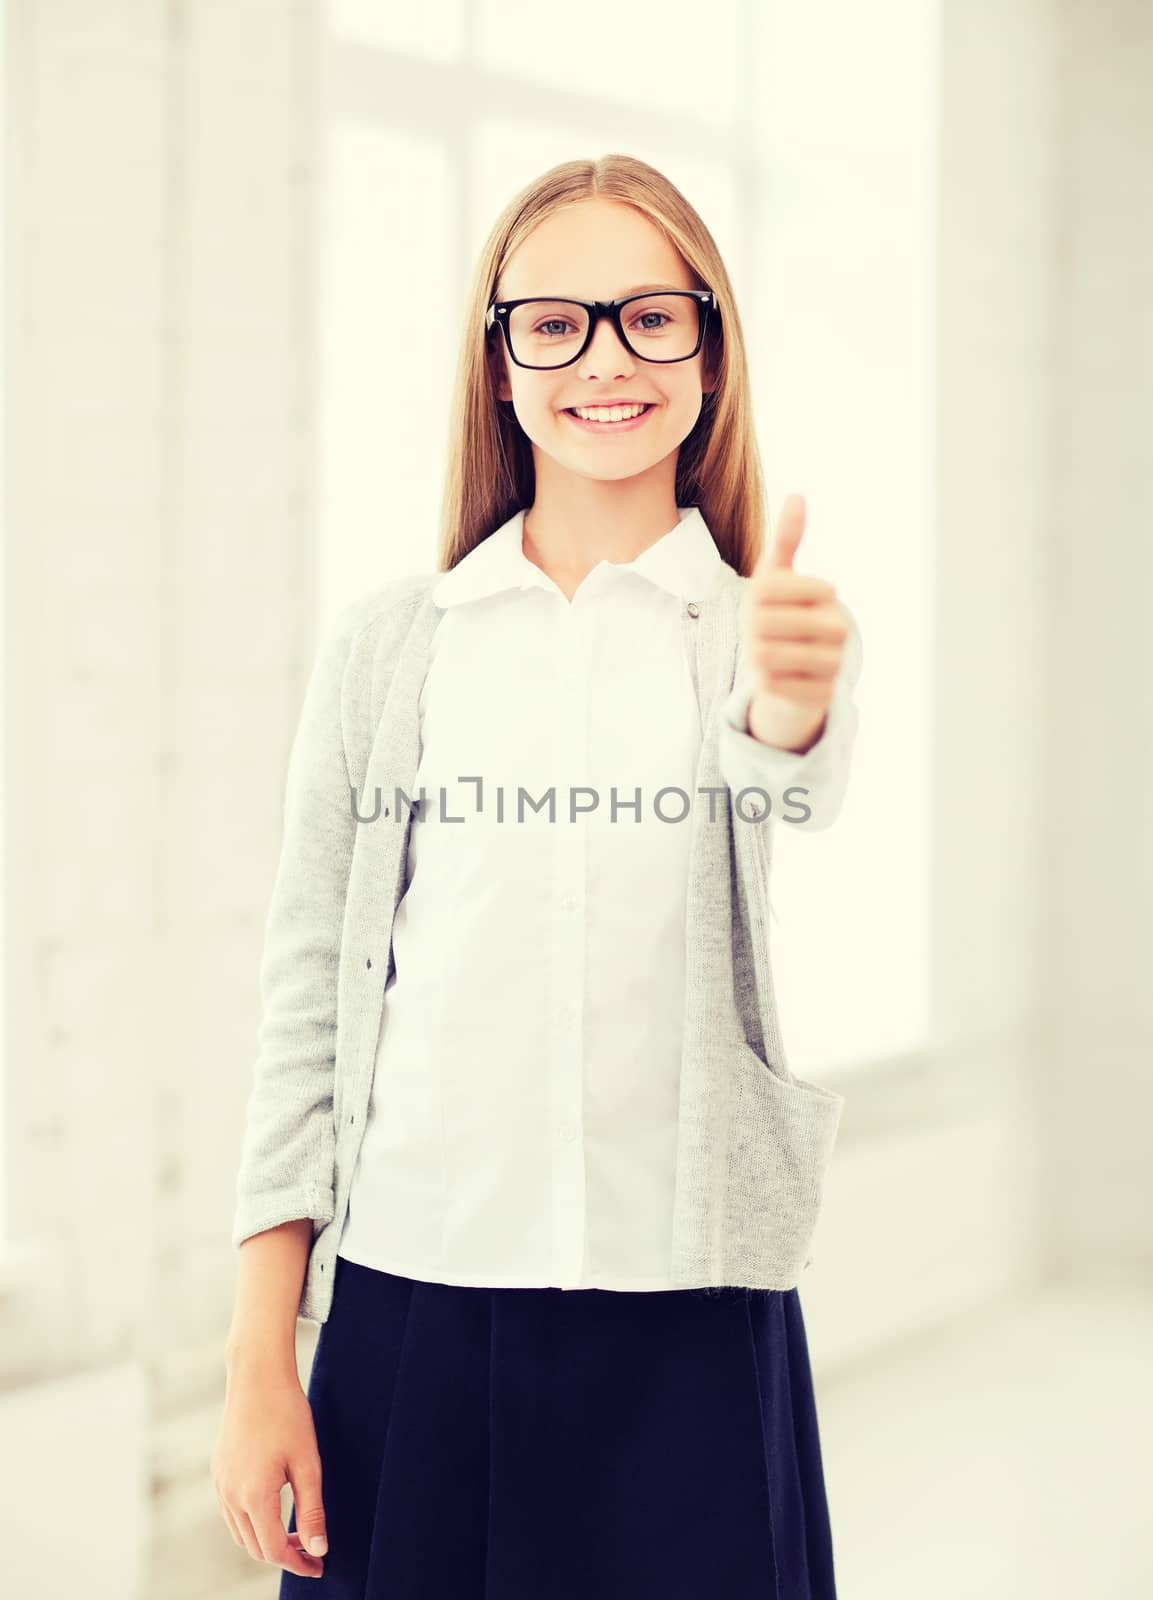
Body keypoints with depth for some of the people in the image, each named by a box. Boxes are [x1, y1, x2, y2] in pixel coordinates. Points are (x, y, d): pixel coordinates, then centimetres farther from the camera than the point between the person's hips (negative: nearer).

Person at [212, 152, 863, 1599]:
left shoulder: (765, 631, 3)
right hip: (411, 1307, 1)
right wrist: (258, 1361, 1)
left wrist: (795, 703, -45)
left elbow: (799, 791, -21)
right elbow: (309, 993, 4)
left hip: (693, 1323, 0)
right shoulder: (389, 646, 5)